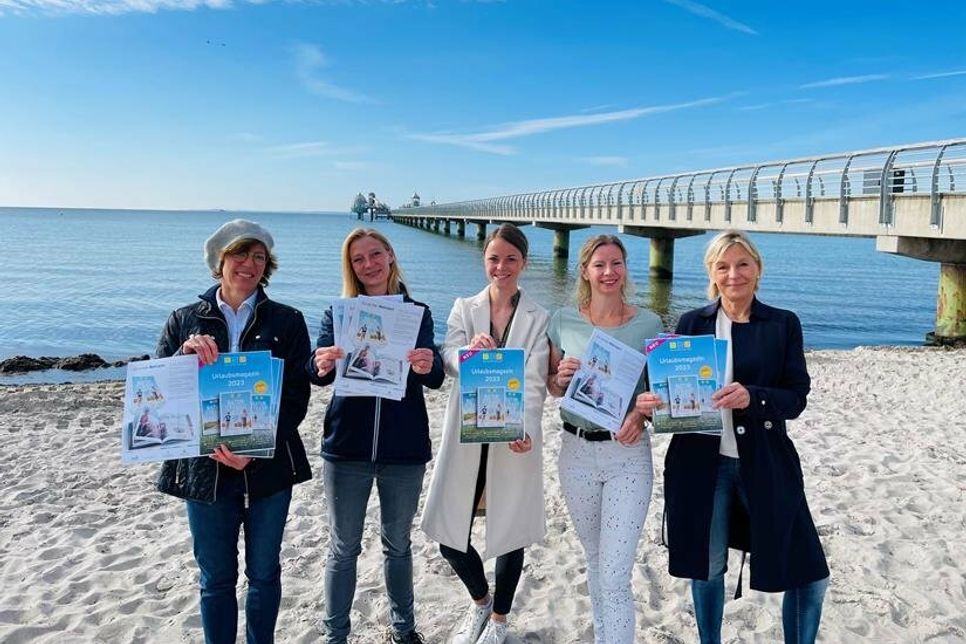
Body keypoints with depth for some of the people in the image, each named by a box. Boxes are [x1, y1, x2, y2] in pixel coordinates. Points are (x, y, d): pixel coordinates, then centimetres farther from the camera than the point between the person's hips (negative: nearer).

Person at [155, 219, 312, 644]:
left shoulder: (287, 322, 1)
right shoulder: (184, 321, 5)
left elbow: (296, 398, -5)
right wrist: (186, 354, -20)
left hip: (268, 467, 0)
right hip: (204, 466, 1)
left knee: (264, 572, 14)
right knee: (216, 578, 12)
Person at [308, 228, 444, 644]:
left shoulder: (417, 312, 2)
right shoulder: (338, 313, 2)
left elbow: (436, 379, -9)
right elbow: (317, 372, -11)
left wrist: (427, 367, -32)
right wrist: (320, 365, -35)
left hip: (405, 450, 0)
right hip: (346, 447, 0)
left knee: (398, 544, 15)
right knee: (343, 547, 10)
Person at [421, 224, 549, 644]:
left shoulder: (538, 318, -1)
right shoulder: (464, 309, 5)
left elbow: (534, 383, -9)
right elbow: (450, 360, -10)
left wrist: (526, 429, -26)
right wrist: (471, 351, -33)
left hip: (515, 439, -1)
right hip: (466, 436, 2)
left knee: (510, 532, 10)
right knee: (448, 534, 4)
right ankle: (480, 600, 35)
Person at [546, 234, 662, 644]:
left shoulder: (648, 324, -4)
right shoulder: (564, 320, 0)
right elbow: (552, 388, 9)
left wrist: (641, 413, -18)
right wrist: (561, 377, -13)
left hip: (628, 454, -2)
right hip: (576, 450, 3)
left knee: (615, 576, -6)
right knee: (594, 560, 20)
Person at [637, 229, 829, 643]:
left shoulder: (783, 325, 2)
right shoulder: (692, 323, 3)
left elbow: (796, 398, -5)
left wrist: (751, 397, -24)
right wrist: (651, 403, -19)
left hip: (765, 463, 0)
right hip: (702, 463, 1)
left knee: (809, 576, 2)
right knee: (706, 566, 13)